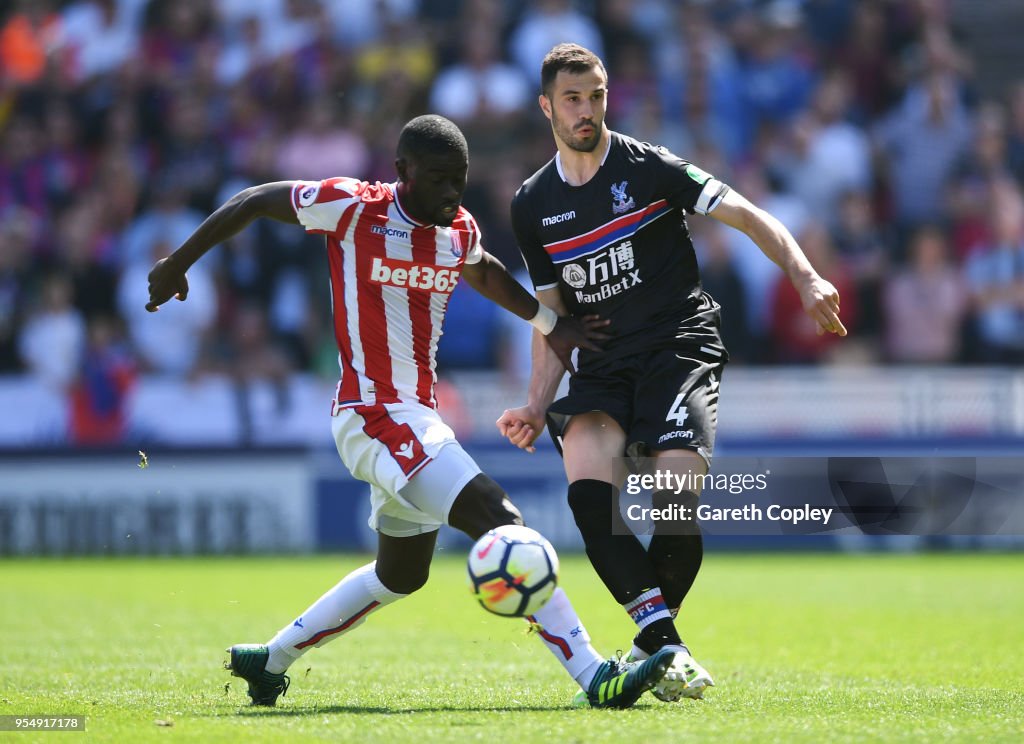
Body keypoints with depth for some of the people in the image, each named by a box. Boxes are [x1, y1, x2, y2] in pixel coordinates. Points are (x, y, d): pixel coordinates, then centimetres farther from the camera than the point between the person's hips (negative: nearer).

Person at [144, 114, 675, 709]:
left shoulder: (460, 231, 7)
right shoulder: (355, 208, -12)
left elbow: (484, 274, 32)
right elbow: (255, 202, 0)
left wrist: (550, 323, 26)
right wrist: (178, 264, 7)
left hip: (418, 416, 9)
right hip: (375, 413, -9)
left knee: (401, 575, 22)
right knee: (499, 520, -21)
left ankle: (270, 660, 36)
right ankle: (594, 676, -26)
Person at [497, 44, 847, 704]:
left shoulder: (649, 168, -1)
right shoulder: (532, 206, 12)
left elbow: (747, 217, -5)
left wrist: (806, 278, -21)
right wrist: (538, 406, 6)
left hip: (681, 346, -3)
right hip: (603, 364, 4)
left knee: (677, 505, -20)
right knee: (586, 486, -25)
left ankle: (653, 646, 2)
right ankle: (665, 645, -27)